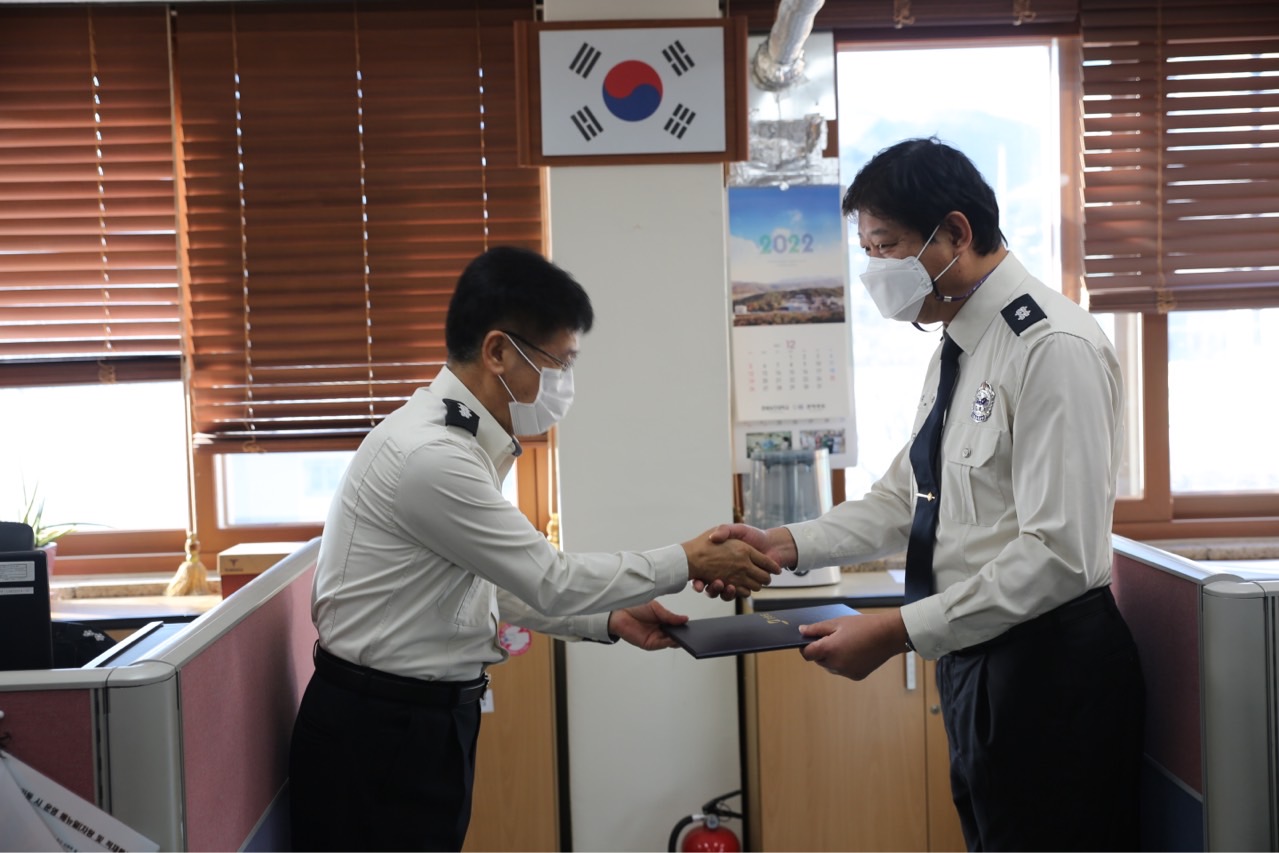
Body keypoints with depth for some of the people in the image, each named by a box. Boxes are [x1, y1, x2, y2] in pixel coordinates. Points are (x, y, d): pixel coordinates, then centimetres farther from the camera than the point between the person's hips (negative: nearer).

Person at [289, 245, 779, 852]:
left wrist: (610, 621, 6)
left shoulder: (460, 440, 6)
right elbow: (551, 583, -19)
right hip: (379, 734, -9)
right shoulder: (431, 456, -24)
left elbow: (495, 586, 13)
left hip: (426, 718, 9)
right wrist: (687, 563, -8)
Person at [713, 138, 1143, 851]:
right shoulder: (958, 349, 11)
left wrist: (899, 633, -24)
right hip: (975, 659, 9)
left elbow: (1059, 554, -24)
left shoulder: (1056, 349, -19)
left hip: (1050, 670, -9)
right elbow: (903, 499, 14)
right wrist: (788, 545, 1)